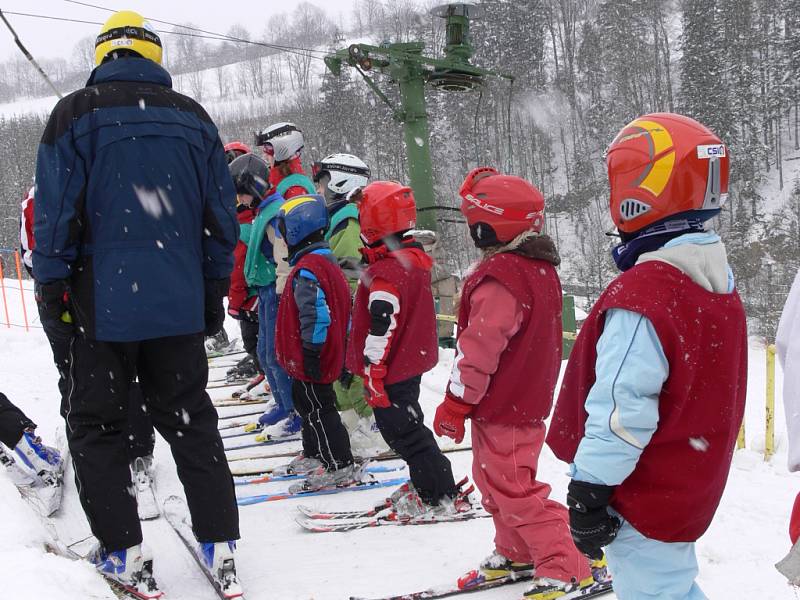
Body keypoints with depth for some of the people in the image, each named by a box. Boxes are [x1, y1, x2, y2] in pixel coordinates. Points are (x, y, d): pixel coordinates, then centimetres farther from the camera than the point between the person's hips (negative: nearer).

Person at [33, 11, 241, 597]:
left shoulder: (75, 114, -2)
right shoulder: (193, 118, 8)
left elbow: (56, 213, -6)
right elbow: (222, 216, 9)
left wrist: (51, 293, 1)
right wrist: (215, 293, 17)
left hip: (103, 305, -3)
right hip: (180, 306, 3)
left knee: (95, 427, 10)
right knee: (191, 423, 13)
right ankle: (220, 547, 14)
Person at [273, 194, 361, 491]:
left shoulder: (307, 269, -22)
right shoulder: (326, 260, 12)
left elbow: (316, 314, -28)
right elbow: (342, 310, 18)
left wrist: (311, 352, -23)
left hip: (311, 361, -10)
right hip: (330, 353, 10)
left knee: (317, 410, -3)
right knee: (308, 404, 23)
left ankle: (341, 467, 1)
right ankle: (314, 453, 36)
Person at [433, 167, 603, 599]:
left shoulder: (499, 279, -24)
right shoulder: (541, 270, 7)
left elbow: (479, 349, -22)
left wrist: (455, 404, -12)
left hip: (502, 407, -10)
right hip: (530, 397, 10)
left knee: (513, 490, -3)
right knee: (495, 480, 22)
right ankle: (517, 553, 35)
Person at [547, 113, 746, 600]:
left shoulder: (641, 294, -25)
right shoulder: (719, 283, 5)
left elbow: (623, 406, -25)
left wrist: (588, 491, -17)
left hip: (645, 500, -9)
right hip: (694, 486, 9)